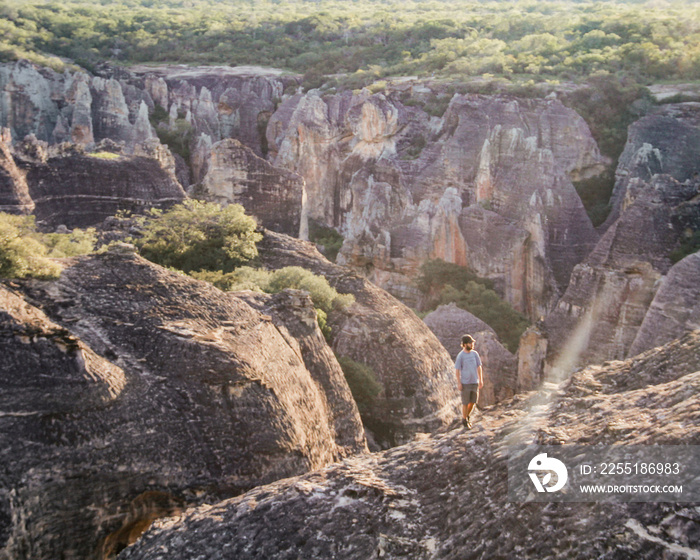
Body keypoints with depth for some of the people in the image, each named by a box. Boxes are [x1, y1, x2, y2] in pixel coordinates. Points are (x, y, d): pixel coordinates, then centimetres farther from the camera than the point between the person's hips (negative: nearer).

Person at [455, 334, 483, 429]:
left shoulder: (475, 354, 5)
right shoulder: (460, 356, -9)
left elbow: (479, 367, 11)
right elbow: (457, 370, -7)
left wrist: (481, 380, 8)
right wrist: (459, 383, -11)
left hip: (474, 382, 5)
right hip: (465, 383, -5)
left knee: (473, 401, 10)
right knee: (465, 402, 2)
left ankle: (467, 416, 32)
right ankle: (464, 420, 17)